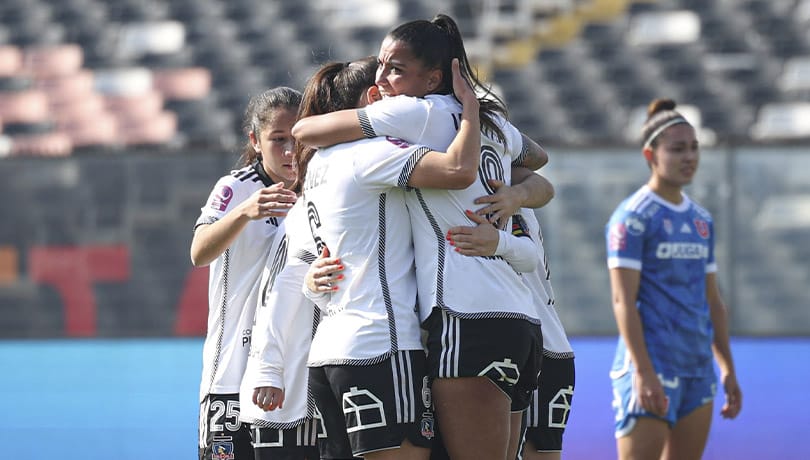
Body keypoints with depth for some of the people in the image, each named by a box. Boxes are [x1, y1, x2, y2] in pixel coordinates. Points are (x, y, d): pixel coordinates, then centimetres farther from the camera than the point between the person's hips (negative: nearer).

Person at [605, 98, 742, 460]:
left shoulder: (701, 220, 16)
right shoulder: (633, 217, -7)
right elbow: (623, 301, -13)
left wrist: (728, 370, 15)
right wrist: (644, 372, -21)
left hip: (698, 369, 7)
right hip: (651, 366, -7)